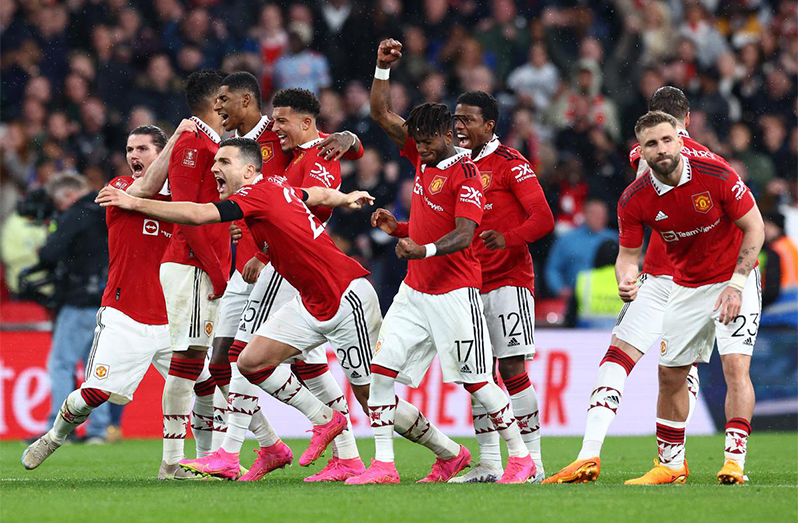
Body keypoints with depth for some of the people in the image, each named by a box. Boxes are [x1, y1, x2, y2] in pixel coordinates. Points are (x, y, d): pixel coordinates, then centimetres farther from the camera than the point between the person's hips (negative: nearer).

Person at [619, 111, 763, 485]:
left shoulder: (717, 176, -21)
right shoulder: (634, 200, -13)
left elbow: (755, 229, -13)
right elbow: (628, 254, -2)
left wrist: (736, 283, -19)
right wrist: (626, 281, -25)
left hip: (735, 278, -4)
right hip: (687, 286, 4)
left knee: (735, 364, -20)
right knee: (670, 374, 7)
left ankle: (735, 459, -21)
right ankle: (671, 465, 21)